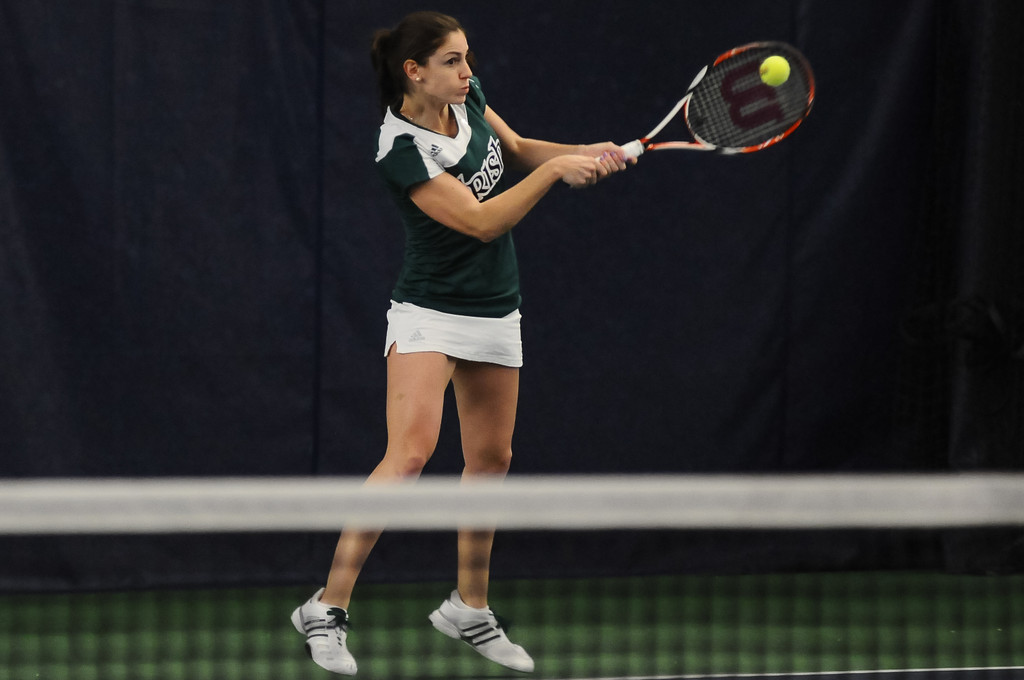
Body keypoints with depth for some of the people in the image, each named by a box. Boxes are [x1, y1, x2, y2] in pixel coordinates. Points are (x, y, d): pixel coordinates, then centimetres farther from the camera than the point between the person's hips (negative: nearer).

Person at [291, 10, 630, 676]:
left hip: (495, 312, 8)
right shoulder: (403, 151, -23)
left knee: (491, 458, 12)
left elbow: (515, 150, 16)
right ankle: (329, 608, -19)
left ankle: (469, 608, 28)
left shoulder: (465, 96, -1)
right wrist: (555, 170, -26)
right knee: (411, 450, -22)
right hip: (429, 313, -8)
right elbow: (482, 221, -25)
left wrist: (585, 152, 0)